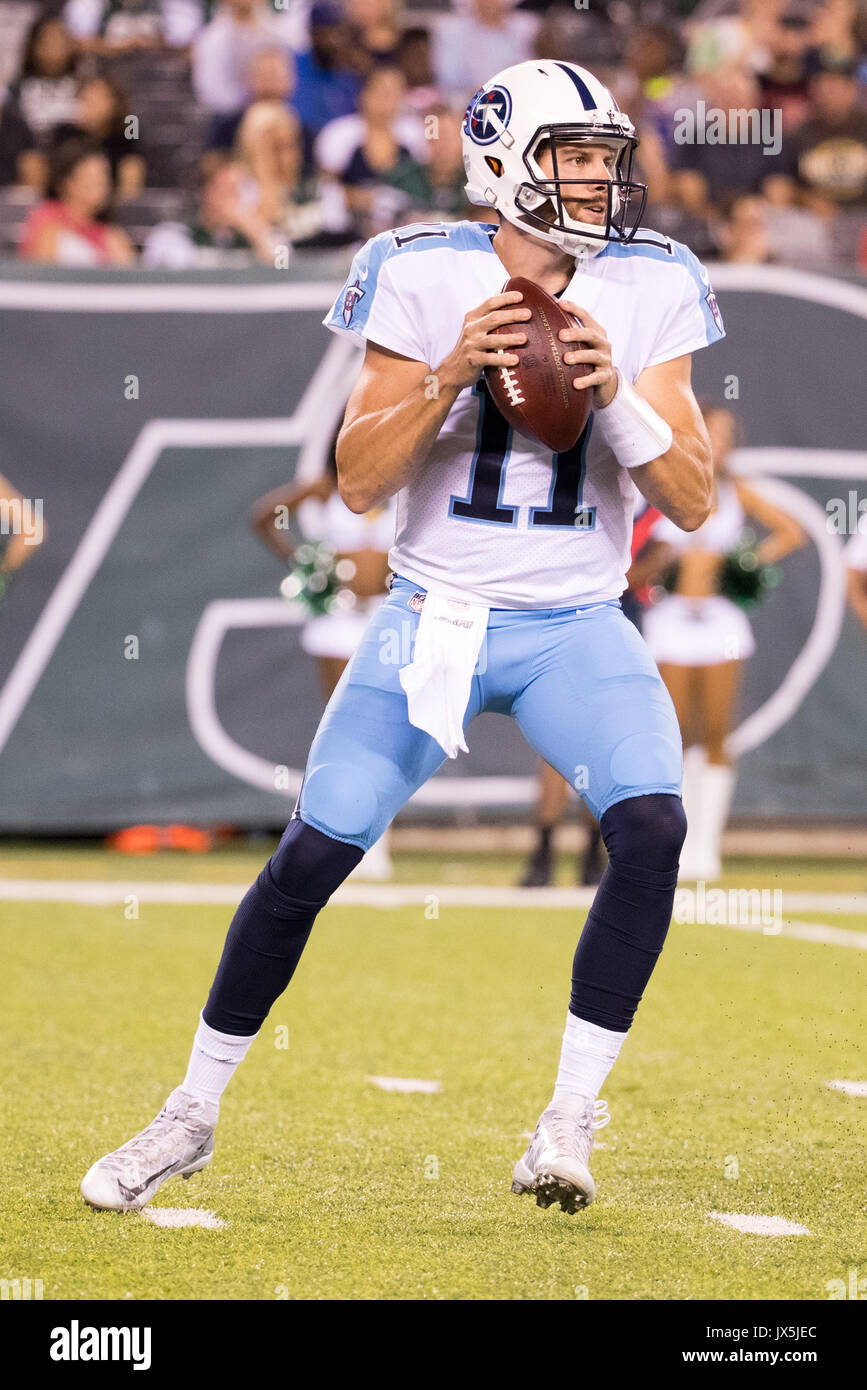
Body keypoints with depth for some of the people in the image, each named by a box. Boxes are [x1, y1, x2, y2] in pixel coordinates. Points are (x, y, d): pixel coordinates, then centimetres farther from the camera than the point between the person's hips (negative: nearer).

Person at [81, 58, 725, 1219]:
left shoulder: (648, 293, -2)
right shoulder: (425, 279, -7)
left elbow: (692, 503, -4)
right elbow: (359, 481, -10)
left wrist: (616, 394, -20)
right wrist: (448, 375, -24)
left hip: (575, 629, 1)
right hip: (433, 617, -1)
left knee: (651, 827, -23)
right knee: (311, 857, -6)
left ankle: (570, 1121, -11)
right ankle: (192, 1115, 14)